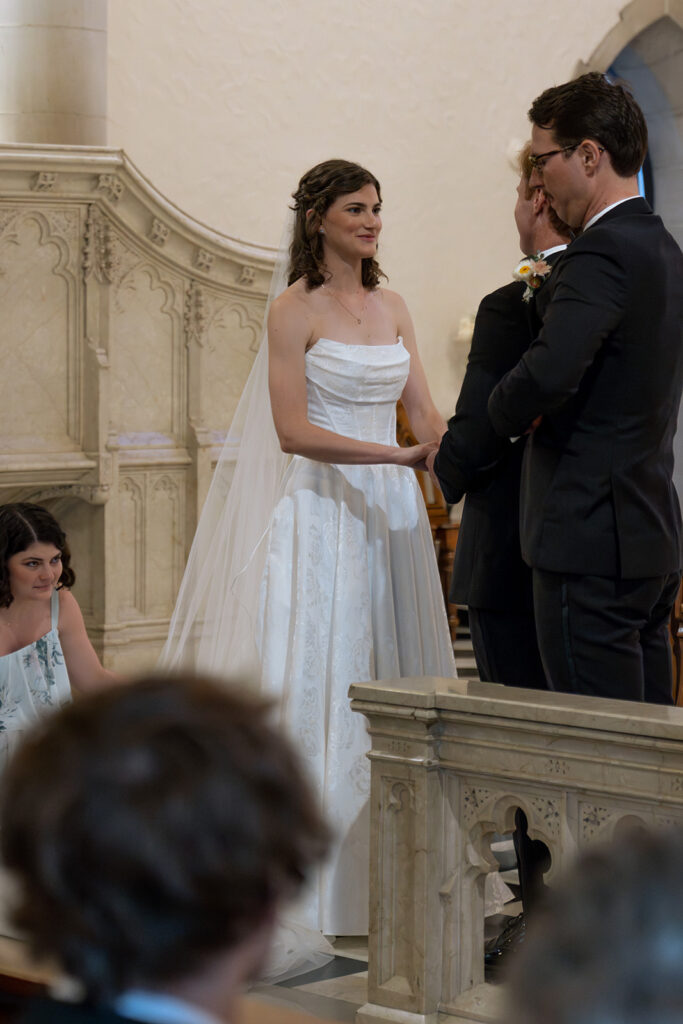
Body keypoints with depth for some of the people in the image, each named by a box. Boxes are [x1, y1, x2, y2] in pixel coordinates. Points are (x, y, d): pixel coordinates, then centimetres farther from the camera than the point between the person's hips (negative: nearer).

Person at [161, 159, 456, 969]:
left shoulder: (392, 309, 12)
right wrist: (399, 455, -21)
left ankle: (386, 871, 14)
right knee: (318, 681, -5)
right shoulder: (295, 310, -6)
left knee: (390, 678, 7)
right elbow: (291, 430, -14)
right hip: (319, 513, -6)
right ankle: (308, 881, -1)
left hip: (390, 512, 6)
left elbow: (426, 416, 10)